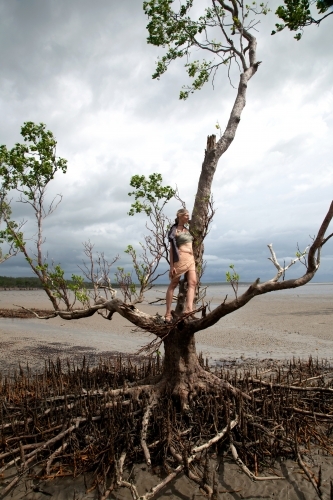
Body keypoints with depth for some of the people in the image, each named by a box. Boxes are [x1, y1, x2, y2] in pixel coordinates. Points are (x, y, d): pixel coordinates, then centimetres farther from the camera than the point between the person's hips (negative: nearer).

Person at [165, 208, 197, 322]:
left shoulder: (187, 230, 20)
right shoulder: (174, 230, -2)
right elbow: (172, 248, -7)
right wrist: (172, 266, -13)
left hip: (191, 259, 8)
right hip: (181, 258, -7)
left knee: (192, 282, -10)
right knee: (173, 284, -3)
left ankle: (189, 309, -20)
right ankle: (168, 313, 0)